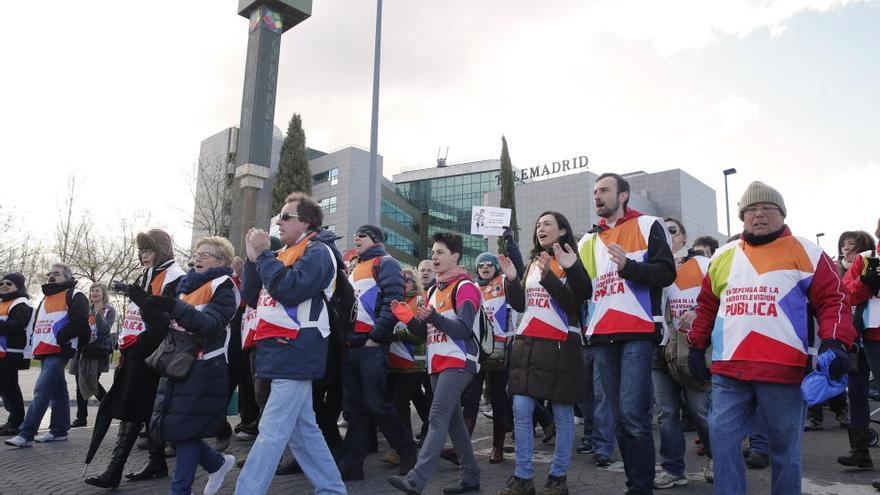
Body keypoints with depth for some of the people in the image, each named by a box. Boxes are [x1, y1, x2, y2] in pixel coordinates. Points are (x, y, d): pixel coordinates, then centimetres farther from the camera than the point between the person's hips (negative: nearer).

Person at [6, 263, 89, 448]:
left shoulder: (74, 296, -3)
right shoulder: (46, 298, 25)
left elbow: (79, 321, -16)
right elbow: (37, 322, 30)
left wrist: (60, 337, -18)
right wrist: (35, 340, 14)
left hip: (59, 351, -9)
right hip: (44, 352, 9)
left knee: (42, 390, -14)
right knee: (58, 391, 13)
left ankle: (26, 434, -14)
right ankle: (59, 430, 18)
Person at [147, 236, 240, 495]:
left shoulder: (223, 286, -8)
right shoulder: (188, 284, 17)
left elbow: (209, 325, -23)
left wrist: (174, 306, -34)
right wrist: (151, 303, 8)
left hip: (202, 369, -8)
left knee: (184, 428, -6)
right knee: (172, 426, 9)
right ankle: (218, 462, 25)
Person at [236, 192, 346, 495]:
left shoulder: (318, 251, -7)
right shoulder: (284, 254, 20)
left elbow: (289, 290, -22)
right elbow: (253, 298, 16)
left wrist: (264, 255, -12)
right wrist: (254, 259, 4)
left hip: (294, 352, -9)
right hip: (279, 352, 9)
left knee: (271, 433, -7)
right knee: (303, 430, 13)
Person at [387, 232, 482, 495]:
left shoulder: (465, 287, -8)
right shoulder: (434, 290, 17)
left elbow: (464, 330, -17)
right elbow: (426, 332, 17)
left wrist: (433, 317, -29)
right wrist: (407, 317, -1)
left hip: (458, 362, -9)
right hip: (437, 364, 9)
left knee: (437, 419, -15)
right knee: (453, 420, 10)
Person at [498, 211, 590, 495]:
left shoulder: (571, 263, 0)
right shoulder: (532, 263, 17)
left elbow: (574, 305, -12)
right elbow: (520, 305, 16)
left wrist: (548, 276, -21)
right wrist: (511, 279, 0)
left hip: (560, 345, -5)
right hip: (527, 344, 6)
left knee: (562, 414, 2)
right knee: (521, 412, 1)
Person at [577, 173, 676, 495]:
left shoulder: (647, 226, 4)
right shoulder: (588, 241, 20)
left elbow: (666, 273, -5)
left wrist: (628, 266, -19)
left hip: (638, 333, -5)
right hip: (603, 337, 6)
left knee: (633, 415, -12)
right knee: (620, 417, 9)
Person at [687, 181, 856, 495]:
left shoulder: (805, 253, 4)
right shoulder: (724, 256, 15)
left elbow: (833, 299, -1)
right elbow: (706, 305, 21)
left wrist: (835, 343, -16)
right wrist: (697, 347, 18)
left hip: (782, 372, -3)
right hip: (728, 371, 3)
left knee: (784, 447, 10)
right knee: (722, 438, 2)